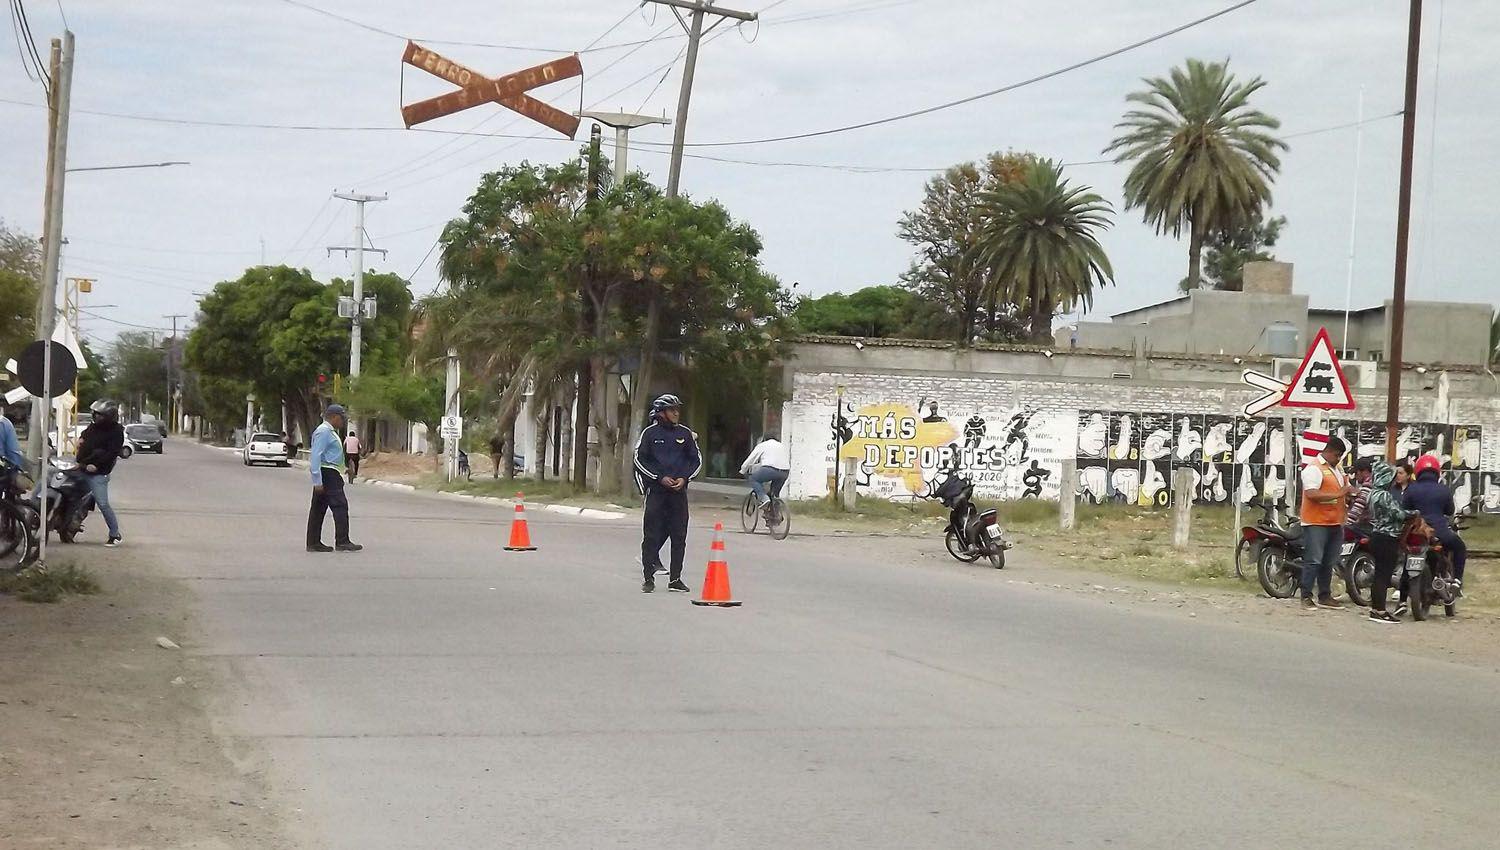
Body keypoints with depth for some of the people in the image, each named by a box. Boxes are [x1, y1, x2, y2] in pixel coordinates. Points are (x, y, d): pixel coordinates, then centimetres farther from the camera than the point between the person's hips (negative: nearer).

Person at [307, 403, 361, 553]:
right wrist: (318, 481, -24)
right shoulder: (324, 432, -14)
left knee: (319, 509, 9)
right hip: (327, 474, -11)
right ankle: (342, 542, -11)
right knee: (340, 506, -11)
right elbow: (315, 456, -20)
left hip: (330, 474, 11)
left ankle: (314, 543, 10)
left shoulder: (330, 431, 19)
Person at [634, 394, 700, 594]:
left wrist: (684, 478, -2)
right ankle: (649, 577, 3)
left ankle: (675, 579, 9)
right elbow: (640, 459, 0)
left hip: (679, 489, 3)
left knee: (679, 536, 2)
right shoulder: (650, 433, 1)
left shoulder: (685, 433, 9)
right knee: (652, 535, -4)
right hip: (656, 489, -3)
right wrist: (660, 477, -9)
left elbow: (696, 459, 14)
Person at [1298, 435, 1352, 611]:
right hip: (1316, 523, -9)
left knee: (1329, 563, 12)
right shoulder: (1314, 468, -11)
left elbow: (1344, 489, 32)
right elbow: (1311, 494, -24)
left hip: (1335, 523, 9)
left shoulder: (1337, 468, 18)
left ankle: (1324, 597, 19)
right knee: (1313, 561, -9)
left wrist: (1350, 493, 8)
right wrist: (1338, 494, -24)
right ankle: (1306, 597, -5)